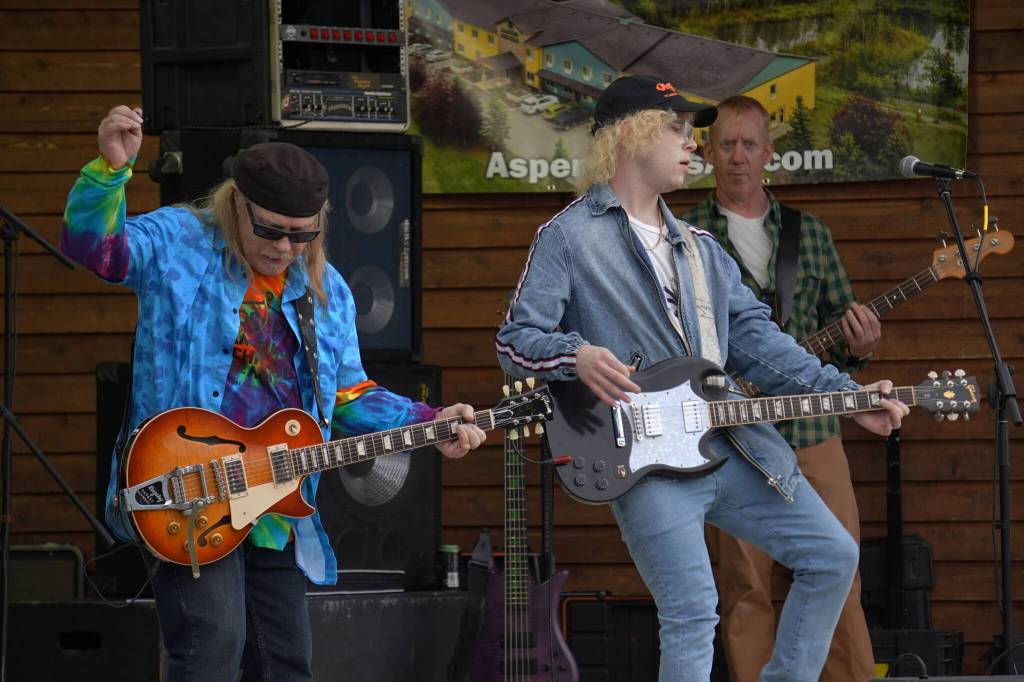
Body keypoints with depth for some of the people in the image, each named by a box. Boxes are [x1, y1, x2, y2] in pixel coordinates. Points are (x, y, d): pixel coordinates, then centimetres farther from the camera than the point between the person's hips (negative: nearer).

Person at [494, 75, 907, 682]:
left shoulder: (699, 249, 21)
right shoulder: (569, 237, -1)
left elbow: (755, 336, 15)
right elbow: (517, 338, -5)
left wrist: (848, 396, 5)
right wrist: (576, 356, -27)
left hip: (732, 444, 7)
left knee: (833, 556, 7)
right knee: (692, 617, -14)